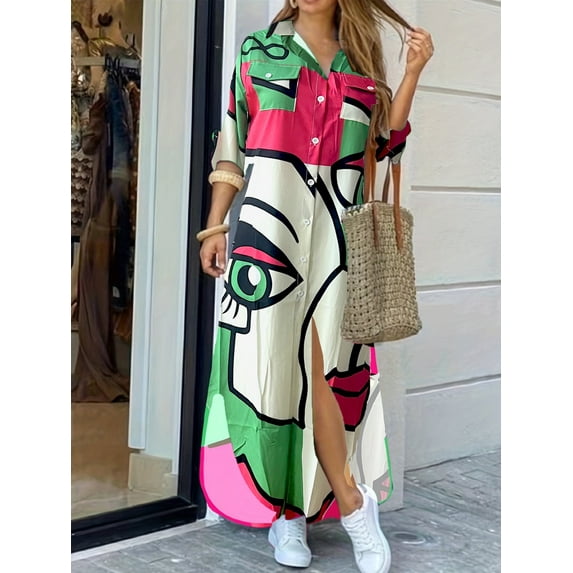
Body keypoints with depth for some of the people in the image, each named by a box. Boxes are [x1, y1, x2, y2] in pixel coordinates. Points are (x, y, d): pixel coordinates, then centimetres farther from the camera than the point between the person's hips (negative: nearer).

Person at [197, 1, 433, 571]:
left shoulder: (361, 64, 15)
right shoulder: (259, 51, 11)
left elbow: (383, 144, 12)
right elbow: (232, 146, 9)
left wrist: (412, 74, 4)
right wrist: (215, 226, 4)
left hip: (337, 230, 1)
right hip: (270, 222, -1)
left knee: (318, 364, -6)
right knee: (272, 359, -5)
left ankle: (290, 509, 5)